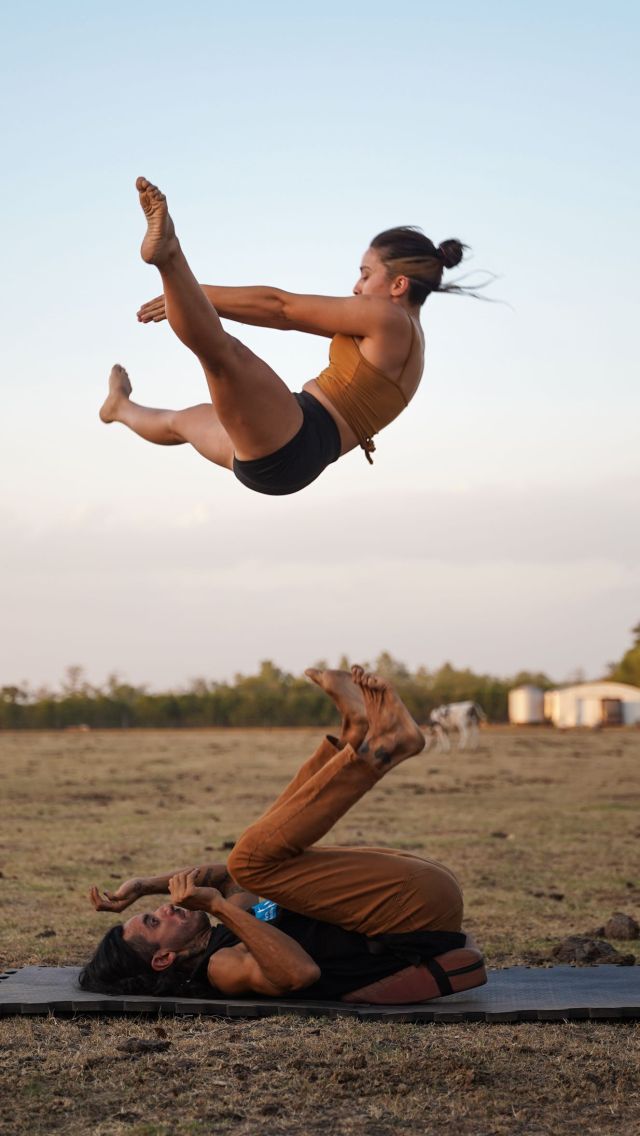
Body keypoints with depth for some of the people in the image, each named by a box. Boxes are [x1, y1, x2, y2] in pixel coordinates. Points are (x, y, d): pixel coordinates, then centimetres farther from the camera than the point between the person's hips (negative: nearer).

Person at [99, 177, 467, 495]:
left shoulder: (388, 317, -8)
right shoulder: (398, 333, 22)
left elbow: (280, 307, -7)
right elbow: (290, 318, 24)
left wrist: (201, 295, -1)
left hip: (287, 448, -10)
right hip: (290, 451, 10)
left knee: (222, 350, -36)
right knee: (181, 421, 38)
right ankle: (122, 408, 65)